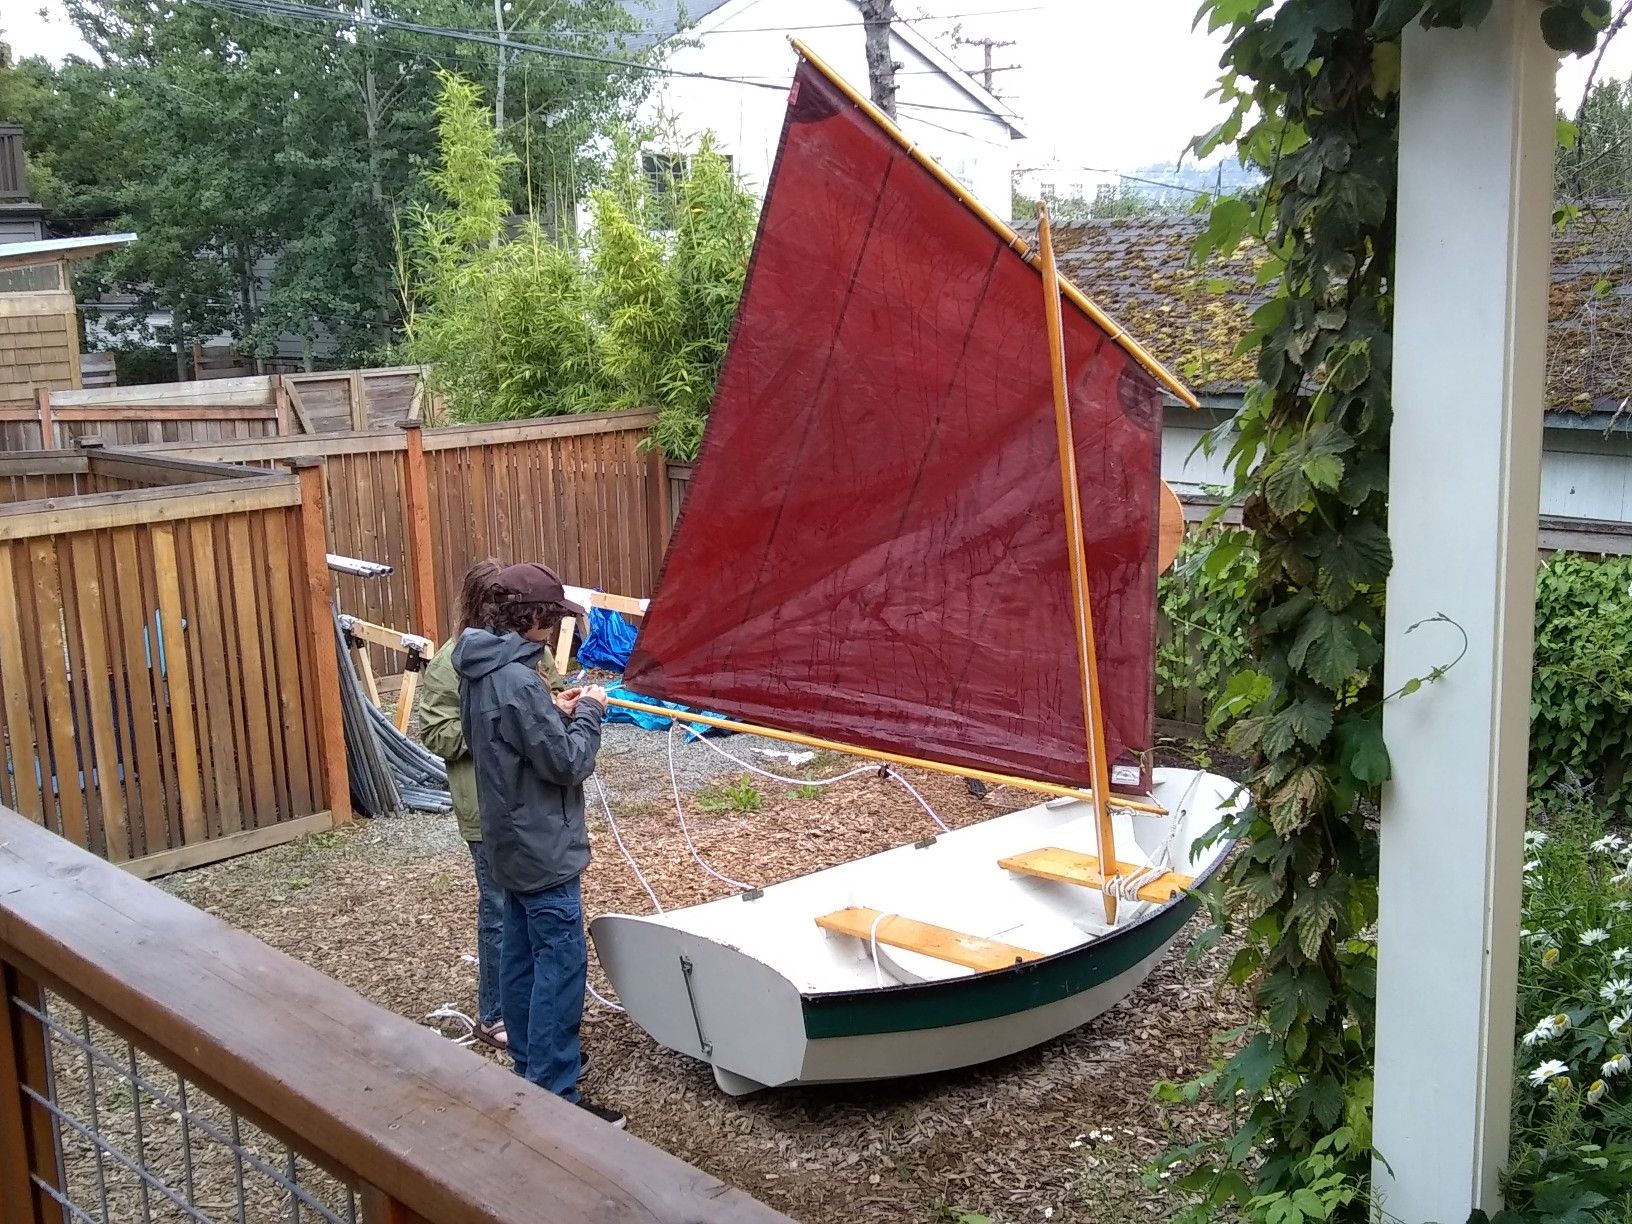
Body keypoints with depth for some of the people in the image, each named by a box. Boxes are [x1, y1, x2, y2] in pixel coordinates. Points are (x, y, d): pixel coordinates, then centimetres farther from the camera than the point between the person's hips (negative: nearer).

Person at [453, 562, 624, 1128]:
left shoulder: (480, 670, 5)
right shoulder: (518, 682, -25)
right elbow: (567, 764, -20)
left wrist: (553, 712, 6)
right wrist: (588, 713, -6)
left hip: (511, 843, 10)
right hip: (542, 847, -10)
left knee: (522, 959, 17)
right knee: (562, 964, -5)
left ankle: (530, 1072, 28)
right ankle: (555, 1096, -1)